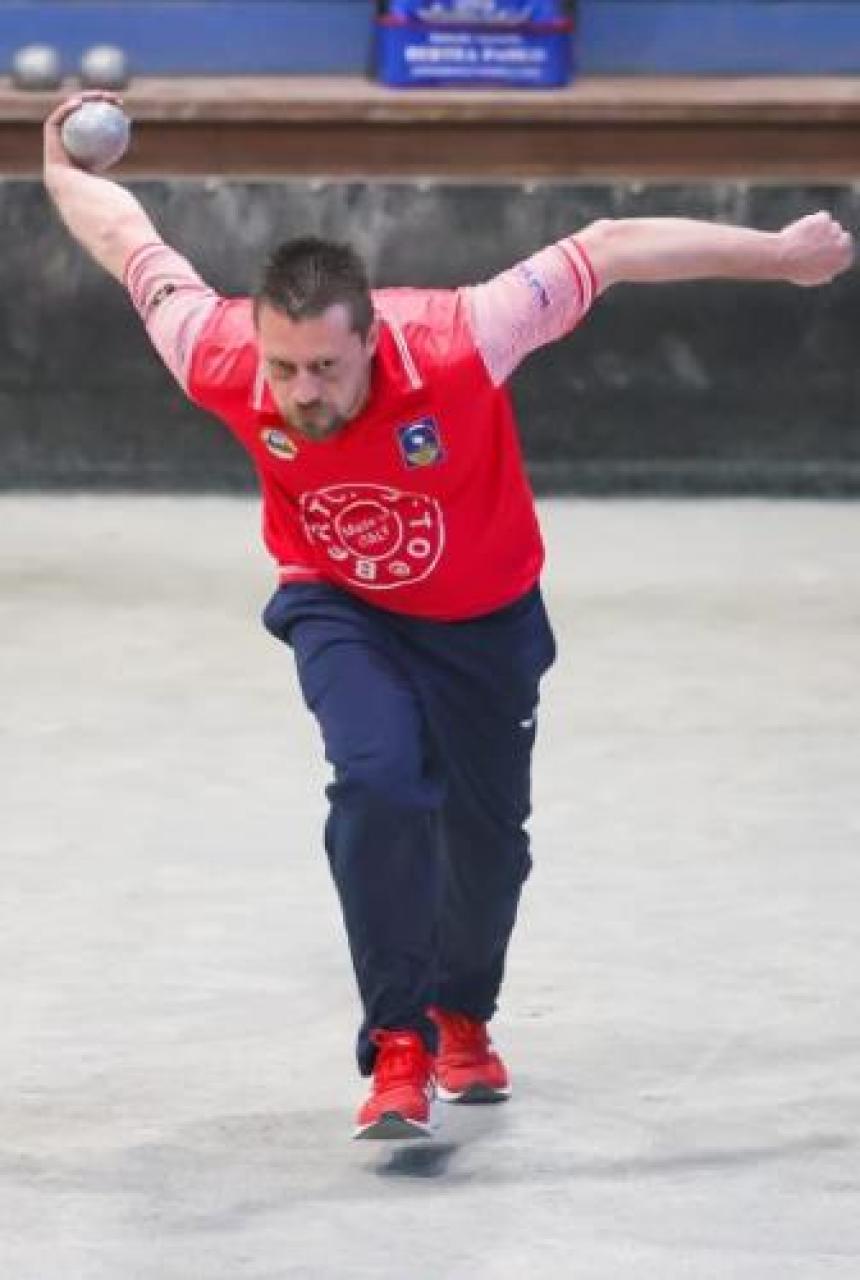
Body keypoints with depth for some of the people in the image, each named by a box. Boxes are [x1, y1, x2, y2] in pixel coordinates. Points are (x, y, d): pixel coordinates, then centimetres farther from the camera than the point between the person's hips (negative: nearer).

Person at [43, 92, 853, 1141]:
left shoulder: (454, 346, -39)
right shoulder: (222, 364, -32)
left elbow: (607, 252, -29)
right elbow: (130, 243, -13)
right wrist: (62, 170, 6)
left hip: (484, 616, 0)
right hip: (340, 609, 0)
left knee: (487, 832, 14)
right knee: (379, 780, -27)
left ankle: (462, 1015, 45)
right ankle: (398, 1050, -17)